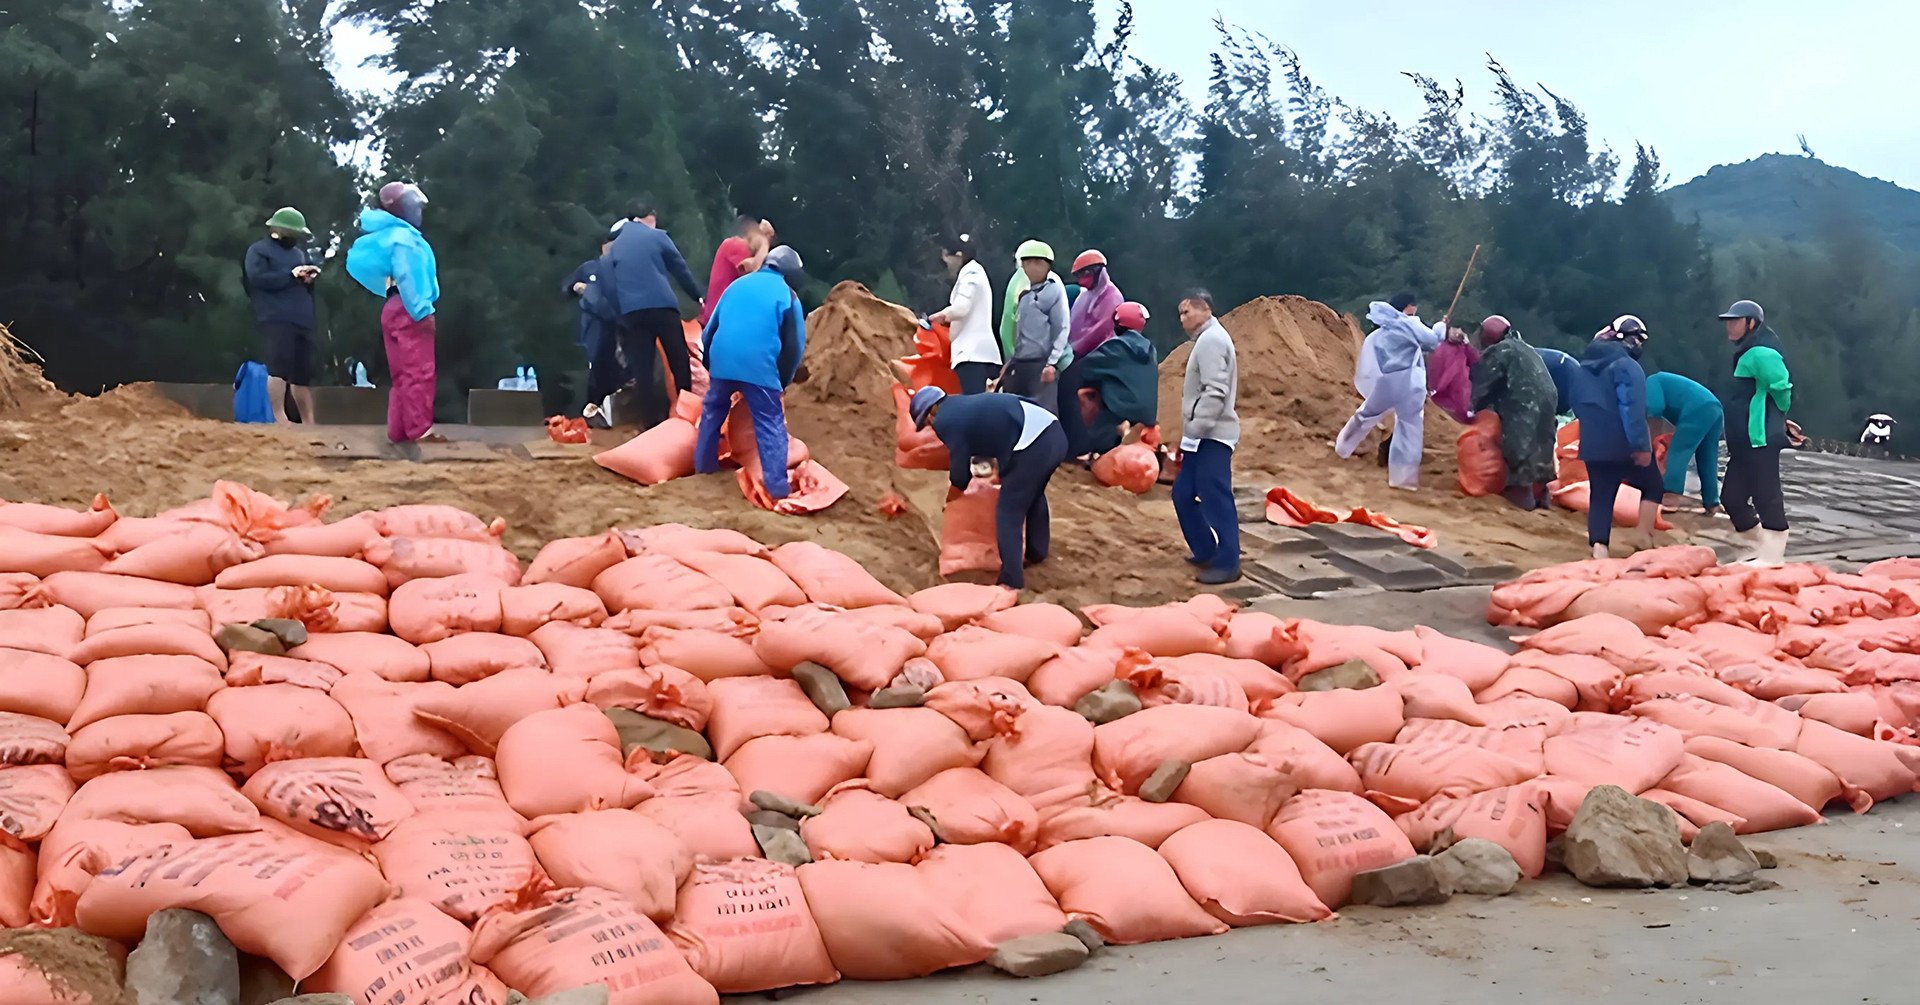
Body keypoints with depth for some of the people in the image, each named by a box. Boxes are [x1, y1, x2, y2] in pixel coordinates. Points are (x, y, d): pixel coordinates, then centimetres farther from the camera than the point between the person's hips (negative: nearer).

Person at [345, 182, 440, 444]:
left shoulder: (389, 235, 20)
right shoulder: (403, 237, -11)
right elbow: (407, 278, -21)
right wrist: (423, 311, -23)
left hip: (397, 311, 10)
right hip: (409, 312, -10)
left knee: (403, 374, 11)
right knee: (419, 373, -13)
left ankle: (398, 431, 11)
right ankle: (420, 430, -18)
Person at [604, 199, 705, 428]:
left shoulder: (615, 246, 16)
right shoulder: (657, 236, 7)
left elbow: (610, 284, 12)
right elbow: (681, 270, 11)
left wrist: (619, 315, 16)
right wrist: (699, 298, 22)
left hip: (631, 312, 3)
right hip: (662, 306, -3)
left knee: (643, 369, 2)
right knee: (680, 362, 7)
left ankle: (653, 421, -1)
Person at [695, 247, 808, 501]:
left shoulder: (737, 284, 20)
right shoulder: (787, 295, 6)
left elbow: (709, 329, 23)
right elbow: (795, 345, 1)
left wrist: (710, 363, 32)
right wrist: (783, 379, 12)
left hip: (722, 361, 4)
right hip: (760, 367, -4)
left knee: (712, 413, 25)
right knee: (771, 425, 0)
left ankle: (704, 467, 34)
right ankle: (778, 487, -8)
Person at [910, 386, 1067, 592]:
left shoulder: (944, 422, 1)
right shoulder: (964, 403, 27)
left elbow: (961, 468, 8)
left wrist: (954, 492, 27)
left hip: (1033, 446, -9)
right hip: (1055, 433, 9)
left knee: (1008, 514, 2)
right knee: (1033, 495, 32)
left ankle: (1012, 581, 3)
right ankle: (1037, 551, 49)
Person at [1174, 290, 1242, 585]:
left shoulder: (1211, 339, -12)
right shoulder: (1208, 339, 21)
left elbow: (1215, 392, -21)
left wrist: (1193, 431, -21)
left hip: (1211, 436, -11)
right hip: (1204, 436, 11)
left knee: (1215, 498, -9)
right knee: (1184, 494, 13)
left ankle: (1227, 563, -5)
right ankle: (1207, 551, 23)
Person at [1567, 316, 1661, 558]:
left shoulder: (1583, 367, 11)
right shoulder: (1627, 366, -14)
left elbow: (1577, 405, 19)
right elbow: (1633, 410, -23)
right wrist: (1641, 445, -24)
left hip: (1593, 446, 6)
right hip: (1626, 446, -6)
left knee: (1600, 496, 8)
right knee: (1652, 485, 16)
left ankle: (1599, 547, -7)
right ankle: (1645, 539, 9)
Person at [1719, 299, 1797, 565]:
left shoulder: (1761, 353, -14)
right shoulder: (1747, 354, 19)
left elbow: (1782, 387, -20)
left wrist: (1778, 420, -2)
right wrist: (1780, 423, 13)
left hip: (1760, 439, -11)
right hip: (1744, 441, 11)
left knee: (1765, 496, -5)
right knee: (1731, 496, 12)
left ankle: (1772, 554, 0)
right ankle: (1760, 548, 23)